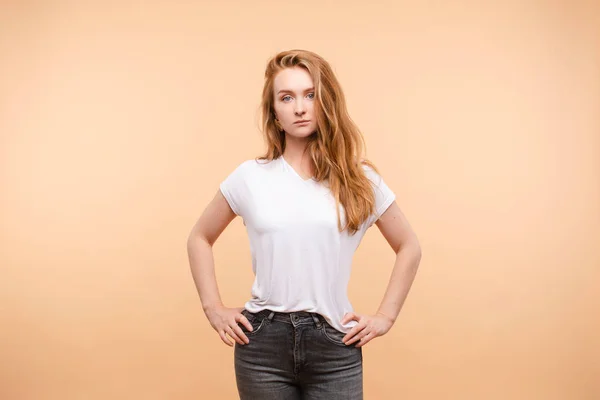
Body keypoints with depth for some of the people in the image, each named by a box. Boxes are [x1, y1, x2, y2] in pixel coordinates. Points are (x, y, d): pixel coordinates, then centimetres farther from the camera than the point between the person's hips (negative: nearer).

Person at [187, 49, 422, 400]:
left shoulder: (359, 180, 2)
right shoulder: (250, 177, 2)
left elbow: (409, 247, 12)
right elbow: (200, 238, 14)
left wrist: (385, 316, 4)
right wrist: (213, 308, 5)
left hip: (335, 347, 0)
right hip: (263, 345, 0)